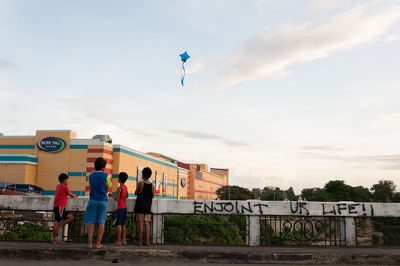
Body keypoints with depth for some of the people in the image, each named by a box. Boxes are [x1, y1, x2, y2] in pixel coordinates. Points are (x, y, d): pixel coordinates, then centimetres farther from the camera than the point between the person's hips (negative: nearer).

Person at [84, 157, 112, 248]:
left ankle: (89, 243, 0)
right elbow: (107, 189, 5)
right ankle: (98, 244, 4)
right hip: (103, 201, -2)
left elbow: (90, 187, 13)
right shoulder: (106, 176, -3)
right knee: (101, 222, 4)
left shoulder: (91, 175, 6)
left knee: (91, 222, 4)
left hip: (92, 200, 2)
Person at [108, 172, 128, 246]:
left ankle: (118, 241, -6)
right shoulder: (125, 187, 8)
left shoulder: (119, 188, -15)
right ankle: (124, 240, 13)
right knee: (123, 224, 11)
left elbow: (117, 199, -16)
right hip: (124, 207, 8)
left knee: (119, 224, -6)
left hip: (120, 208, -8)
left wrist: (112, 195, 0)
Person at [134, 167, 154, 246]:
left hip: (140, 206, -4)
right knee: (147, 223, 6)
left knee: (140, 223, -2)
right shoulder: (152, 185, 2)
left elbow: (135, 193, 3)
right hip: (148, 207, 4)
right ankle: (147, 241, 3)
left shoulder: (141, 183, -9)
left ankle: (140, 241, -2)